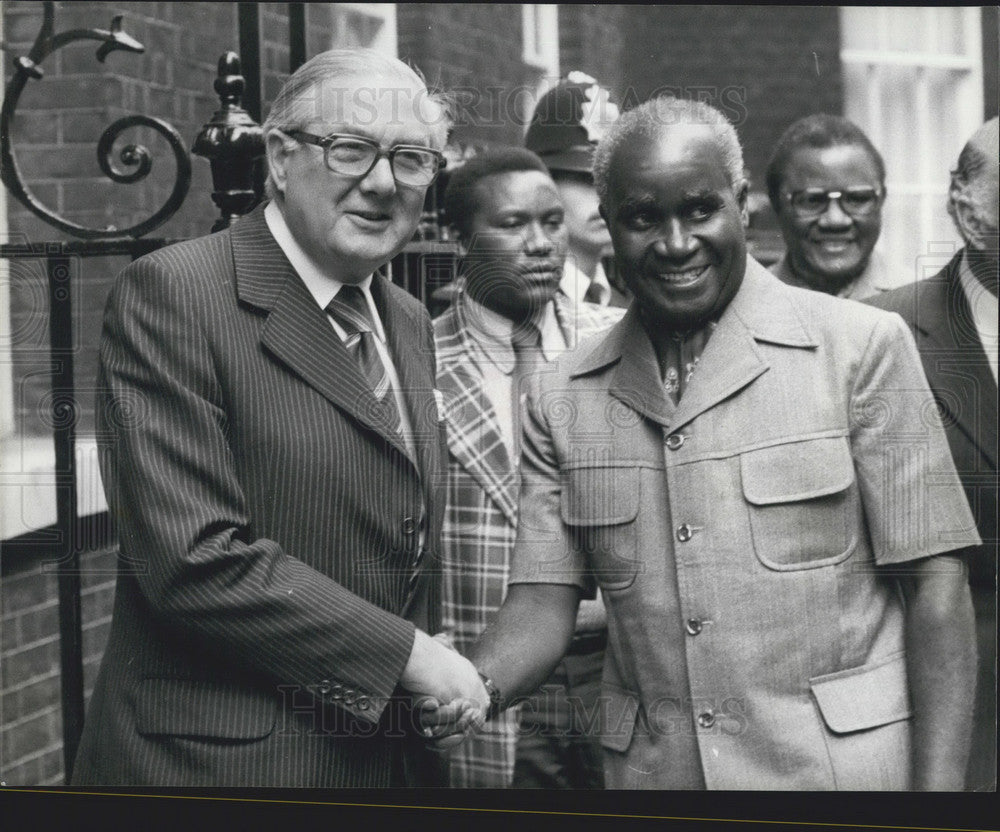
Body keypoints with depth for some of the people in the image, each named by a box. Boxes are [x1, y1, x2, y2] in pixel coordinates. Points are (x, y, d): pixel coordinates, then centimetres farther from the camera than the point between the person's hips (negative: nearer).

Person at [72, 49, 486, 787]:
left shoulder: (409, 324, 12)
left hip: (396, 749, 7)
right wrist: (404, 653, -17)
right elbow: (196, 557, -21)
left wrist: (439, 685, 5)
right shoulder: (171, 293, -13)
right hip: (222, 758, -7)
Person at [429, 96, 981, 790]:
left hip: (845, 766, -3)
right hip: (652, 773, 3)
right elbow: (544, 603, 1)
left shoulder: (862, 346, -7)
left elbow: (935, 584, -8)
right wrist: (470, 688, -20)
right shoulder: (561, 401, 3)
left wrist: (938, 785, -15)